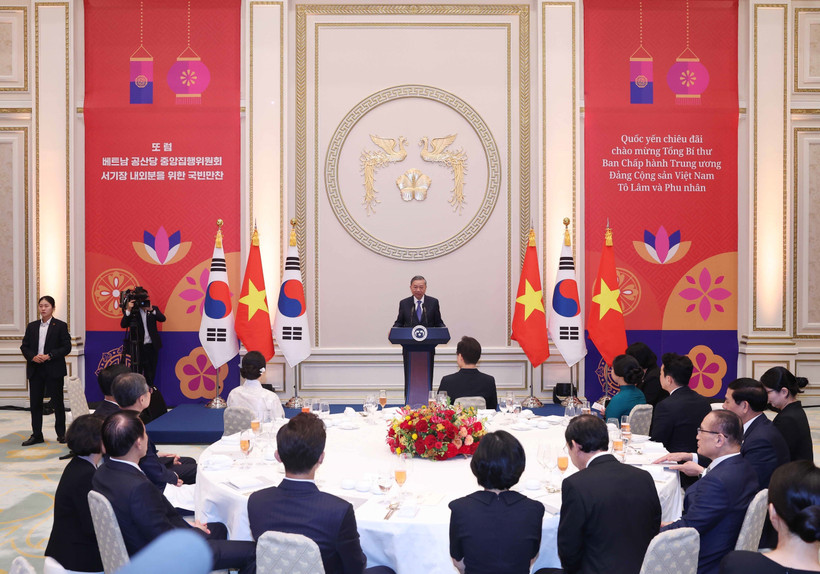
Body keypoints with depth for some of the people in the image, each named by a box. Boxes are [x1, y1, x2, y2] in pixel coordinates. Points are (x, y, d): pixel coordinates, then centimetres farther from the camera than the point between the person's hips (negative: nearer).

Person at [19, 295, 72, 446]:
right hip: (35, 370, 4)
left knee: (57, 402, 3)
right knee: (35, 403, 5)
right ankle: (36, 435, 13)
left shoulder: (60, 326, -1)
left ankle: (61, 433, 14)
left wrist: (49, 356, -16)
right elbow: (24, 346, 10)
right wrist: (33, 357, -9)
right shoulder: (32, 326, 11)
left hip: (54, 370, -4)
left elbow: (66, 347, -6)